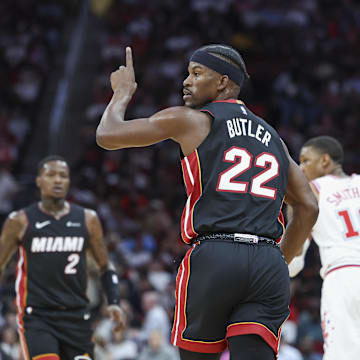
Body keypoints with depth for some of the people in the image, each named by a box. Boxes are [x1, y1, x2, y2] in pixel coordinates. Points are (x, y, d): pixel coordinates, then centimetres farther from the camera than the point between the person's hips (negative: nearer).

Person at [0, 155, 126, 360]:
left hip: (76, 317, 4)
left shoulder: (87, 219, 7)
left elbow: (105, 267, 14)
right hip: (37, 317, -3)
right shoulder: (20, 221, 0)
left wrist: (114, 303, 0)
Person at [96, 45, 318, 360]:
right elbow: (308, 208, 21)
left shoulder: (189, 120, 7)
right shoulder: (271, 137, 23)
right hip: (269, 266, 4)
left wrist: (123, 92, 30)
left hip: (213, 260, -4)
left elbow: (107, 136, 12)